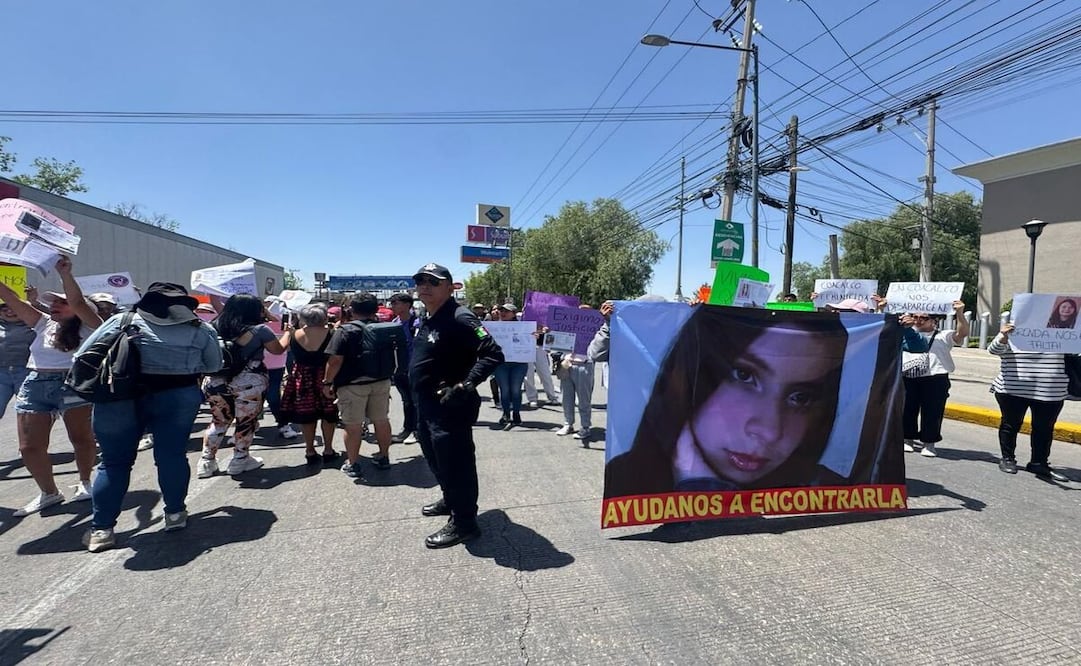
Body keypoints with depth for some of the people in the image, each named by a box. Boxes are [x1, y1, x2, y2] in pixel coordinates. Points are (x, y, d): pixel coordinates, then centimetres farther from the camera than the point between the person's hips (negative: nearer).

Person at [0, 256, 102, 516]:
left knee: (82, 439, 5)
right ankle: (48, 492, 21)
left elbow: (78, 302, -17)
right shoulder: (43, 324, 16)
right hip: (35, 387, 6)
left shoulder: (88, 327, 0)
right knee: (29, 448, 4)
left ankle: (84, 483, 25)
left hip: (74, 385, -6)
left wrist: (64, 272, -22)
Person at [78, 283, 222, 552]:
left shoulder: (122, 322, 3)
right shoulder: (201, 330, 3)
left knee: (114, 461, 11)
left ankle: (101, 528, 15)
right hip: (178, 396, 0)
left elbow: (82, 356, 5)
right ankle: (175, 513, 22)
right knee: (172, 455, 11)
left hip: (120, 397, 0)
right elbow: (215, 366, 13)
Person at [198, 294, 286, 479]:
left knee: (219, 421, 20)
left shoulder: (217, 326, 2)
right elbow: (278, 350, 3)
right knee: (246, 422, 12)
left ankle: (207, 462, 26)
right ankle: (239, 461, 24)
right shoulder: (260, 330, -8)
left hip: (215, 381, 5)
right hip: (248, 383, -5)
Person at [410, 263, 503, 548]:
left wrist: (464, 386, -29)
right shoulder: (428, 321, 11)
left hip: (449, 407, -10)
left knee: (455, 463, 0)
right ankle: (450, 500, 44)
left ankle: (463, 522, 14)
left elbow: (493, 355, -26)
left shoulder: (460, 319, -20)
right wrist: (421, 399, 15)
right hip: (426, 405, 10)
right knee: (435, 458, 24)